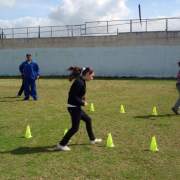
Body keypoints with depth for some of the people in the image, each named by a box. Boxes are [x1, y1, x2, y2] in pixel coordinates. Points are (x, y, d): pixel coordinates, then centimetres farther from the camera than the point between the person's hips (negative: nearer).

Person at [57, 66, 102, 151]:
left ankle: (92, 139, 36)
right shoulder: (79, 82, -21)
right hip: (74, 107, -10)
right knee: (75, 127, -3)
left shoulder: (82, 81, 10)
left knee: (88, 120, 21)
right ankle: (61, 144, 6)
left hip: (76, 107, 10)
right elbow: (73, 96, -24)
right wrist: (83, 103, -14)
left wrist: (83, 99, 4)